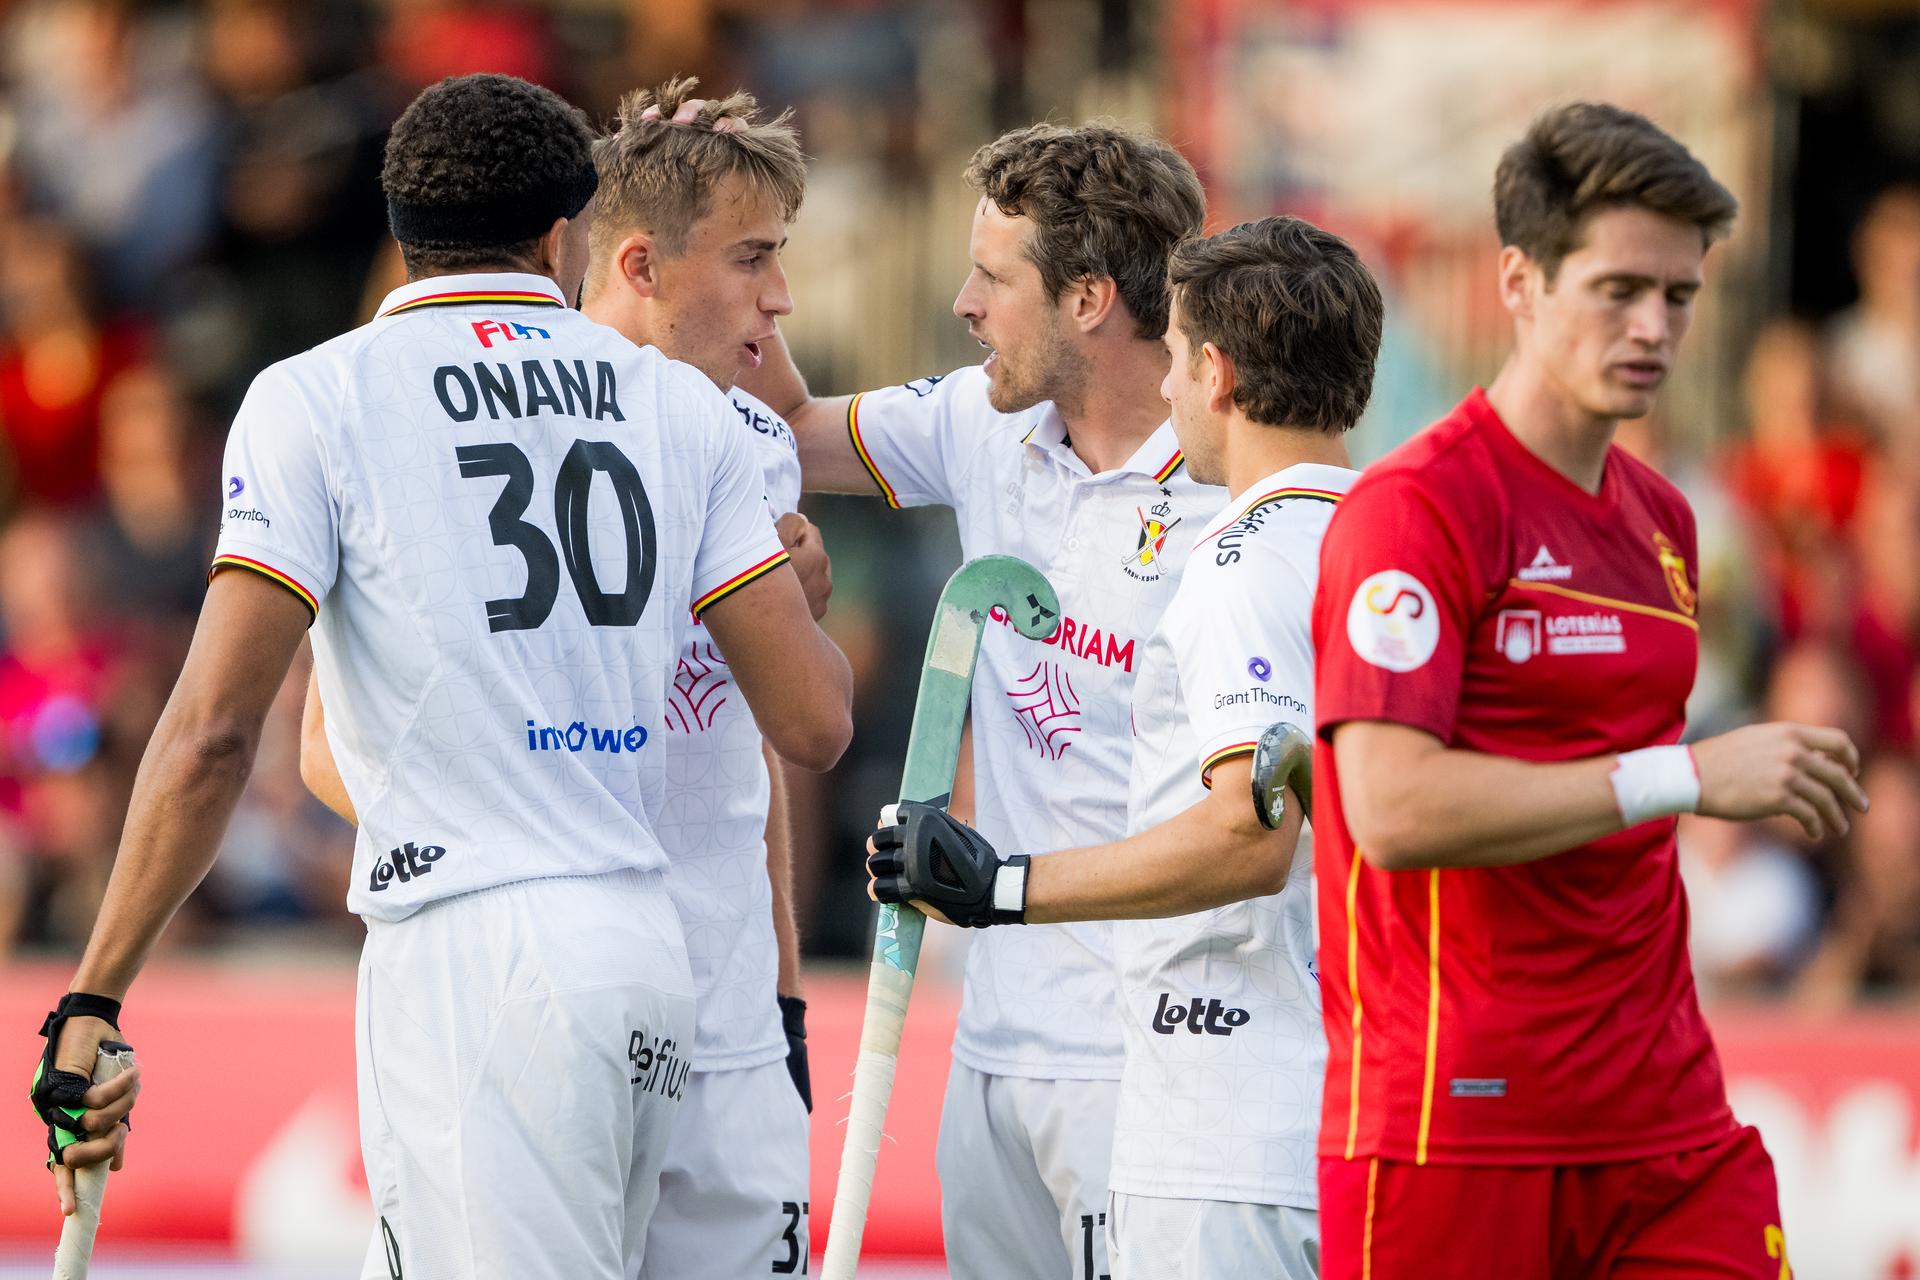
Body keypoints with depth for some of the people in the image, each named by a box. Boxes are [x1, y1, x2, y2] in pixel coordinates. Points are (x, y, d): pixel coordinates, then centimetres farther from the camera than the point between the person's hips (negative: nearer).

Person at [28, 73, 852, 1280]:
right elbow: (814, 722, 6)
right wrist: (797, 584, 29)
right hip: (649, 953, 6)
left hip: (474, 970, -6)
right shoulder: (680, 404, 10)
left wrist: (93, 1002, -6)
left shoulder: (319, 400, -3)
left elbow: (213, 735, -11)